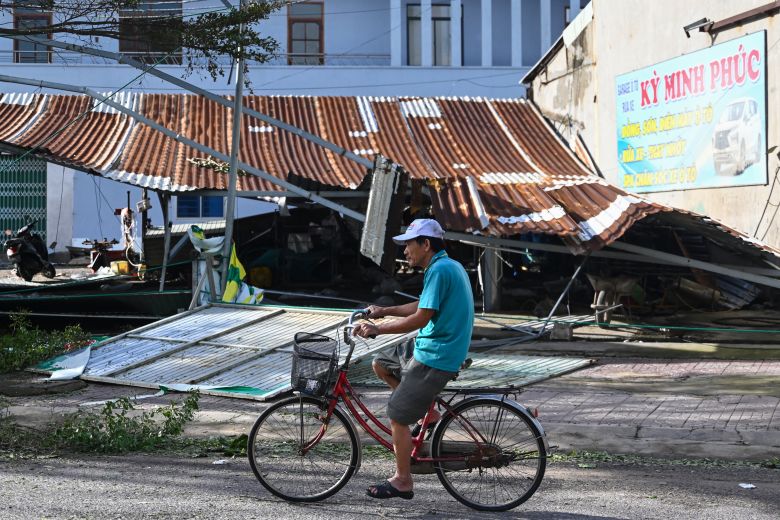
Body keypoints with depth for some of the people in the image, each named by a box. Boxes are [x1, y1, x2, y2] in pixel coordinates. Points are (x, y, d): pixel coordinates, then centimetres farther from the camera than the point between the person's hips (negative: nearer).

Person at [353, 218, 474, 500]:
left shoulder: (440, 270, -20)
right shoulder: (448, 266, 12)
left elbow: (421, 318, -24)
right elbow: (423, 306, 21)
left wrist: (378, 329, -18)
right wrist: (385, 311, 16)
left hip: (434, 356, -10)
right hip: (429, 346, 10)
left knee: (397, 416, -4)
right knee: (381, 365, 20)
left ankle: (402, 481, 7)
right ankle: (429, 414, 20)